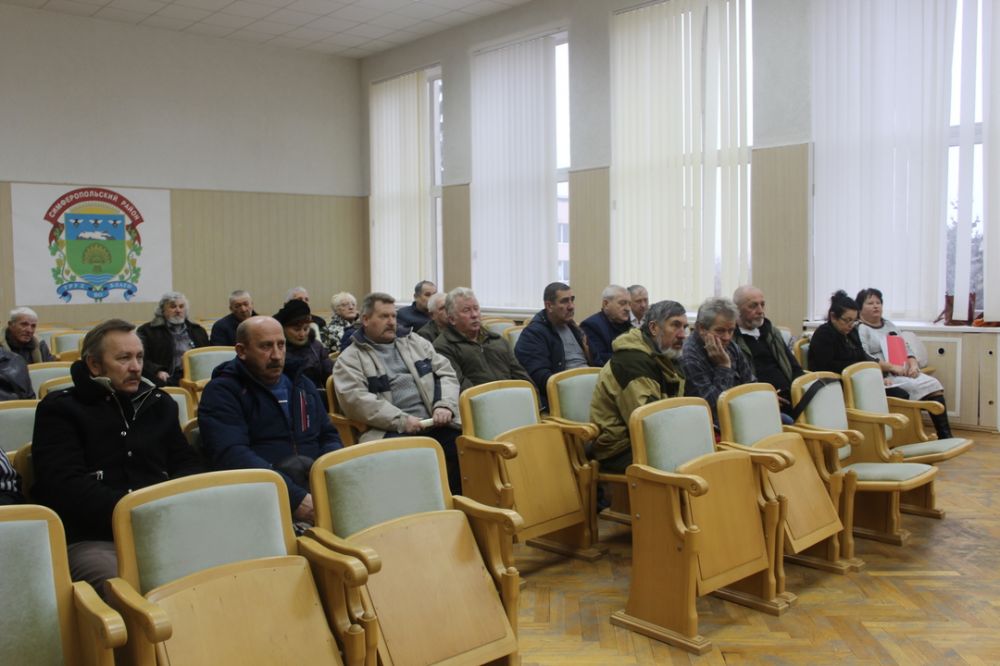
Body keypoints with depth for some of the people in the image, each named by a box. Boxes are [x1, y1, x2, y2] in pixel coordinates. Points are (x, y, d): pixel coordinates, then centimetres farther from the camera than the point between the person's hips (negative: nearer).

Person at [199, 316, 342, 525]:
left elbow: (329, 436, 21)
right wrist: (295, 497, -27)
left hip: (316, 484, 5)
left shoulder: (301, 384, 19)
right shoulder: (222, 391, 0)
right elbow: (232, 455, -16)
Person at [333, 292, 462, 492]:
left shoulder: (414, 342, 21)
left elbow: (446, 373, 17)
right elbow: (355, 399, -8)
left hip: (435, 423, 4)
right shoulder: (350, 359, 7)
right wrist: (401, 420, -15)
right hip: (391, 431, -4)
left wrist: (445, 406, -3)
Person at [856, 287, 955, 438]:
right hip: (884, 377, -7)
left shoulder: (889, 325, 22)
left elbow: (906, 349, 18)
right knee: (917, 387, -26)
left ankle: (945, 436, -19)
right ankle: (944, 436, -18)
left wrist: (913, 365, -3)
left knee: (934, 385, -16)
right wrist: (892, 367, -20)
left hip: (905, 373, 7)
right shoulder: (859, 329, -2)